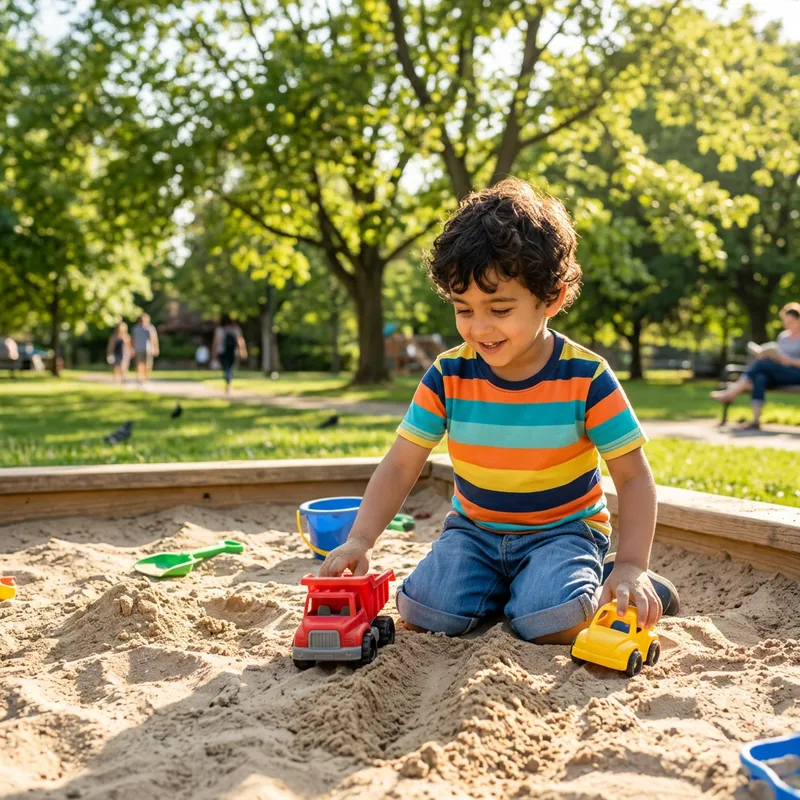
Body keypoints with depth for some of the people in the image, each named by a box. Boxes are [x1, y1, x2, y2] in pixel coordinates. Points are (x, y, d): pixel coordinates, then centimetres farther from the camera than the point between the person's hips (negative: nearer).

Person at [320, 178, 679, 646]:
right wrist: (360, 541, -21)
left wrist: (632, 566, -23)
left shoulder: (586, 379, -15)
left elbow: (634, 476, -10)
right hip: (474, 529, 3)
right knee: (421, 614, -21)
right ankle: (502, 587, 8)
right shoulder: (448, 376, -9)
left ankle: (602, 586, 3)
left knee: (552, 623, -31)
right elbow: (401, 466, -7)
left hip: (563, 530, -3)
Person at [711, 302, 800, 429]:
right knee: (760, 377, -32)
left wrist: (789, 361, -20)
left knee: (762, 363, -29)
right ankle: (755, 420, -42)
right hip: (777, 374, 5)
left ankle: (731, 393, -27)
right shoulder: (783, 336, 21)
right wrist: (764, 354, -2)